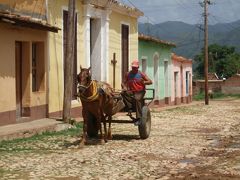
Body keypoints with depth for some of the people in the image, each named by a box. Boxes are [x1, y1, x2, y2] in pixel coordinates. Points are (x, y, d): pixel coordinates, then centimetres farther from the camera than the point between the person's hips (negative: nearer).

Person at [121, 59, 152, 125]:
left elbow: (150, 82, -1)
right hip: (131, 92, 4)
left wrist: (144, 82, -21)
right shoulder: (128, 74, 9)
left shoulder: (141, 74, 1)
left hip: (140, 92, -3)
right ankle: (130, 108, -23)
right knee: (123, 93, -27)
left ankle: (138, 118, -37)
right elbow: (123, 83, 14)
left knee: (137, 99, -36)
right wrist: (124, 87, -9)